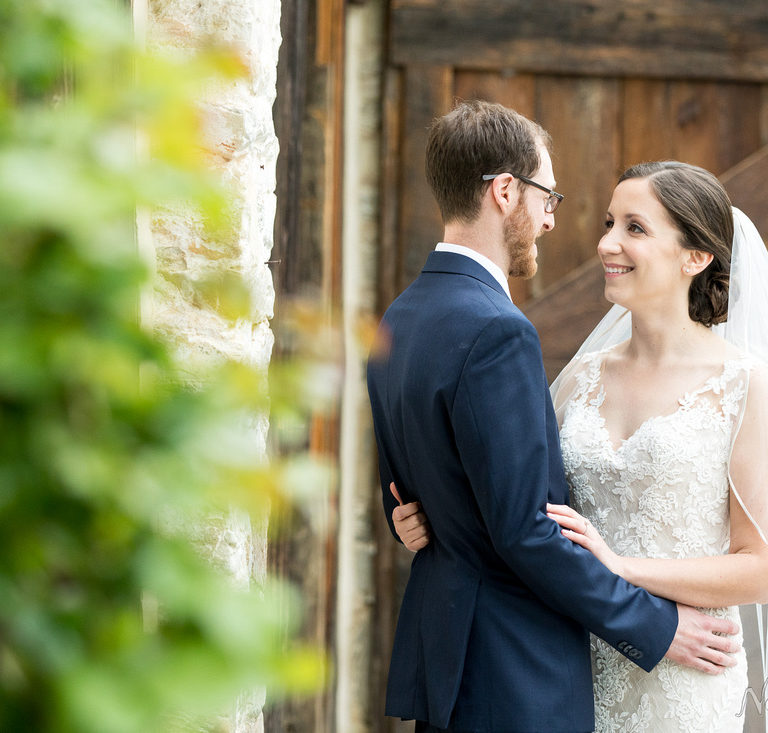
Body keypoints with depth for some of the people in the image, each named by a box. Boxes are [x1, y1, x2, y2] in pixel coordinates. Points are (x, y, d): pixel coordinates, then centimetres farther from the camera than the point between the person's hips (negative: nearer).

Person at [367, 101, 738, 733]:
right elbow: (524, 530, -21)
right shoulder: (496, 332, -20)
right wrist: (655, 628, -13)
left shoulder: (398, 320, 9)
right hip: (517, 681, -9)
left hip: (436, 651, 9)